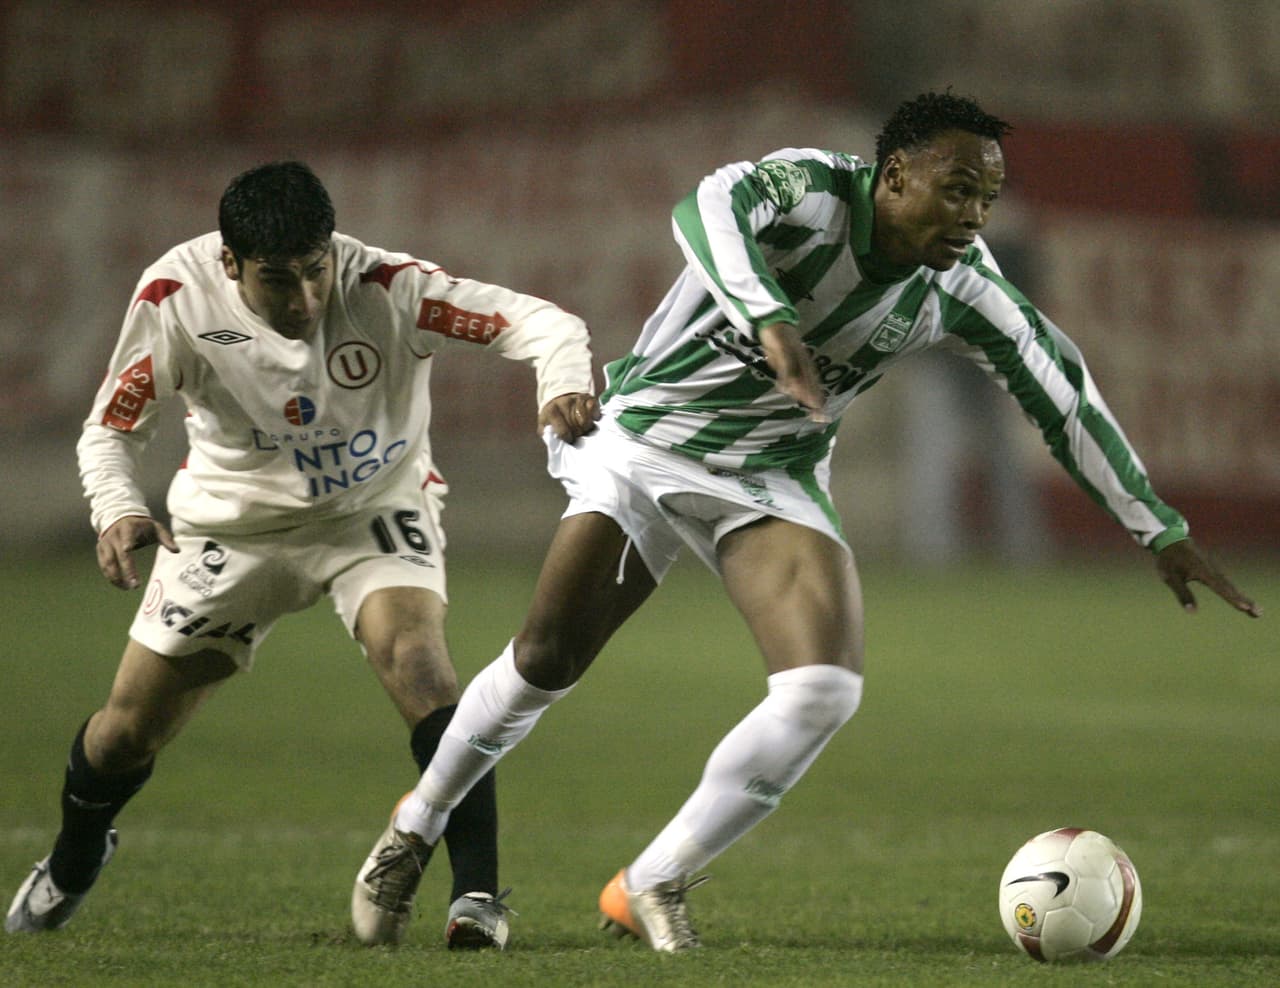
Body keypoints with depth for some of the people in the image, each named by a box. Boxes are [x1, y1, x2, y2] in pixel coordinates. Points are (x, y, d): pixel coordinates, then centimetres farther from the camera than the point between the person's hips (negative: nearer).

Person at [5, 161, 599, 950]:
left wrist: (565, 383, -56)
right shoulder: (176, 298, -25)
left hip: (377, 509, -2)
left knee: (415, 658, -32)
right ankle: (71, 864, 42)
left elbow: (538, 322, -33)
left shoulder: (387, 289, -30)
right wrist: (118, 509, -36)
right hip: (234, 522, 2)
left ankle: (478, 892, -26)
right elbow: (111, 428, -14)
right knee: (129, 731, 8)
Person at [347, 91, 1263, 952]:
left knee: (826, 690, -17)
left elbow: (1062, 391, 1)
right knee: (547, 659, -3)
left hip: (773, 481, 4)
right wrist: (772, 320, -65)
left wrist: (1162, 530, 4)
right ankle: (419, 825, 25)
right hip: (645, 443, -4)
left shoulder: (961, 287, -10)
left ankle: (653, 887, -4)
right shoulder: (809, 191, -26)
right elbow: (709, 210, -47)